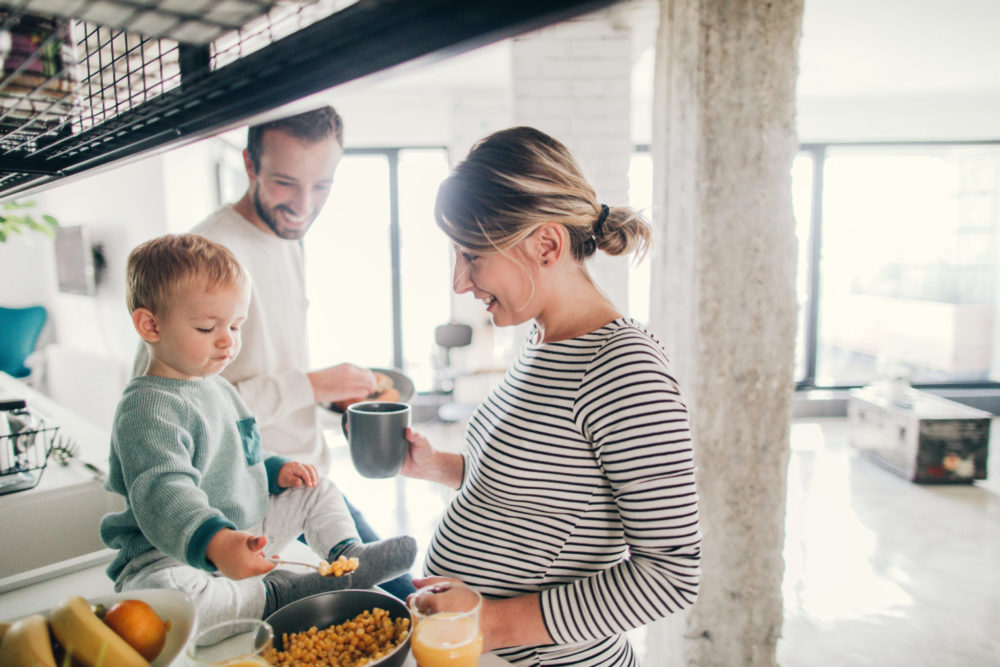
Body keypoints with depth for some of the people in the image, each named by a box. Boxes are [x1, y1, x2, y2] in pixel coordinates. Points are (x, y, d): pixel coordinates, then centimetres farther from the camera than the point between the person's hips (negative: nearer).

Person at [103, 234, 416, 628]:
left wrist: (277, 470, 7)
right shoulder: (147, 409, -23)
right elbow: (163, 493, -40)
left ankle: (347, 556, 3)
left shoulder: (217, 387, 10)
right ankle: (275, 595, -28)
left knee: (318, 490, 13)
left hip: (244, 532, 9)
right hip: (175, 555, -9)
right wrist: (216, 543, -56)